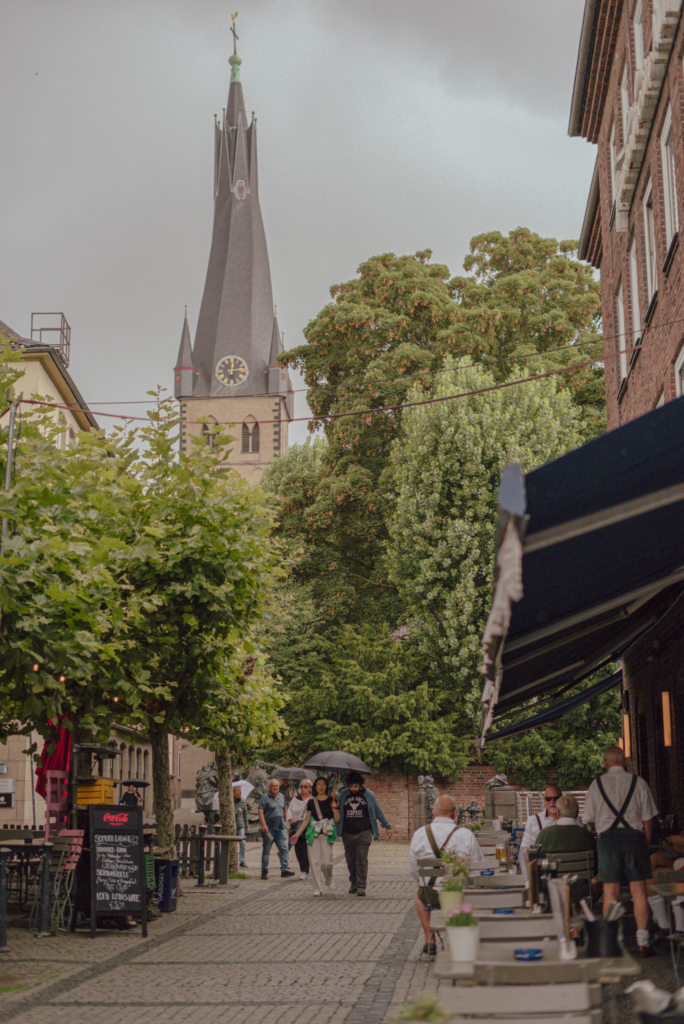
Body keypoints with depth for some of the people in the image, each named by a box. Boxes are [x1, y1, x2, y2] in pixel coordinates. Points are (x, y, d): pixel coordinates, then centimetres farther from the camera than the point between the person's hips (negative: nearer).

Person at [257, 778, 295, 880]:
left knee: (284, 848, -7)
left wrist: (286, 824, 21)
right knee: (266, 850, 4)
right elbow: (260, 811, -11)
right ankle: (264, 871, 13)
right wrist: (263, 824, -22)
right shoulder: (265, 797, -3)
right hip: (269, 828, -4)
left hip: (281, 828, 4)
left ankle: (285, 869, -9)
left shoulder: (281, 796, 15)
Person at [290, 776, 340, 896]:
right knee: (314, 861, -5)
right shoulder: (311, 802, 10)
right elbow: (306, 820, 14)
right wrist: (297, 834, 11)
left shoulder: (332, 801, 6)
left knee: (326, 861, -10)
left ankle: (328, 879, 22)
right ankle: (317, 888, 3)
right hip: (314, 833, 2)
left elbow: (337, 819, 2)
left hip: (327, 834, -2)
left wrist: (335, 809, -15)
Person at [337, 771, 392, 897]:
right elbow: (339, 813, 20)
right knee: (350, 860, 7)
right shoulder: (343, 795, 8)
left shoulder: (369, 795, 3)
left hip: (364, 832, -3)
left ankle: (361, 887, -11)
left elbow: (378, 811, 12)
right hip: (348, 833, 3)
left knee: (362, 859, -11)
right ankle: (353, 883, 23)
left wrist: (387, 826, 14)